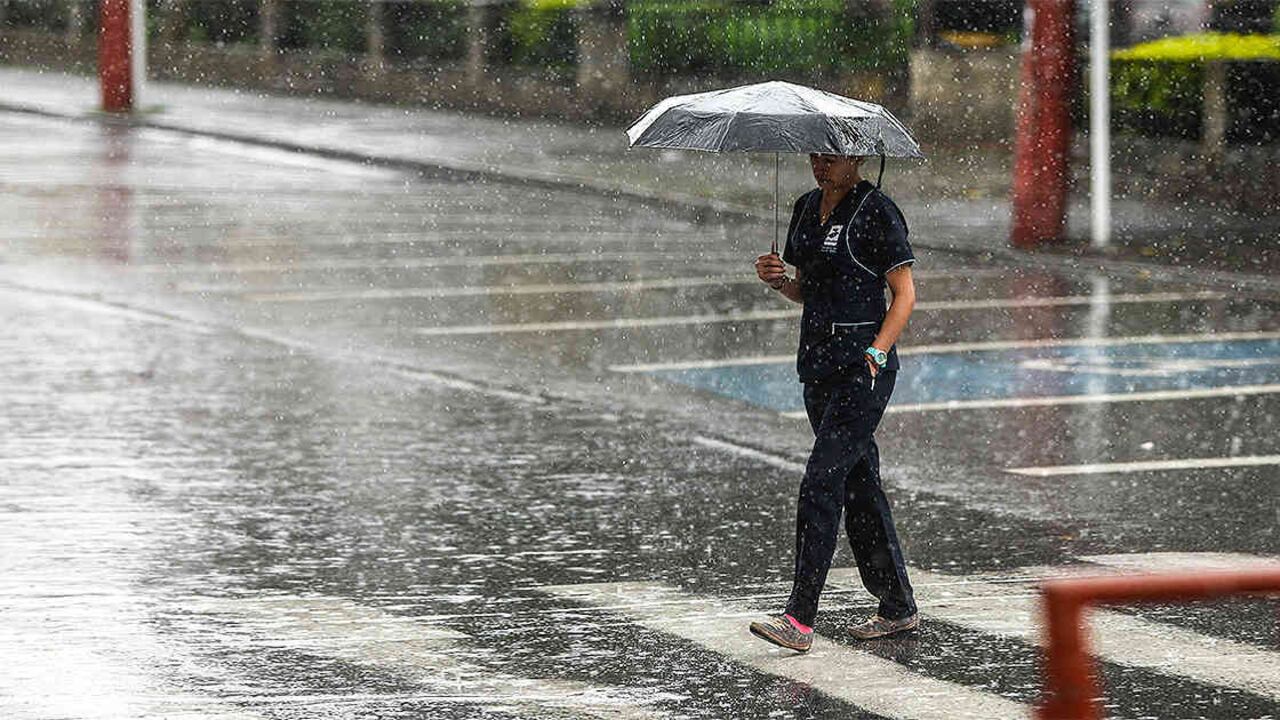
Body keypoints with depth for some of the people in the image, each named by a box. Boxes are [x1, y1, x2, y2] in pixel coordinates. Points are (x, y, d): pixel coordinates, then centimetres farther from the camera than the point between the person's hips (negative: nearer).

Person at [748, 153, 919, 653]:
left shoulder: (876, 212, -10)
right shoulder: (807, 207, 13)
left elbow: (905, 295, -10)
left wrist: (875, 354, -20)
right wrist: (778, 280, -1)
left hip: (863, 367, -8)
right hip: (818, 363, 8)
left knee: (820, 485, -14)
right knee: (859, 486, 11)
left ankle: (799, 621, -16)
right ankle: (898, 607, 21)